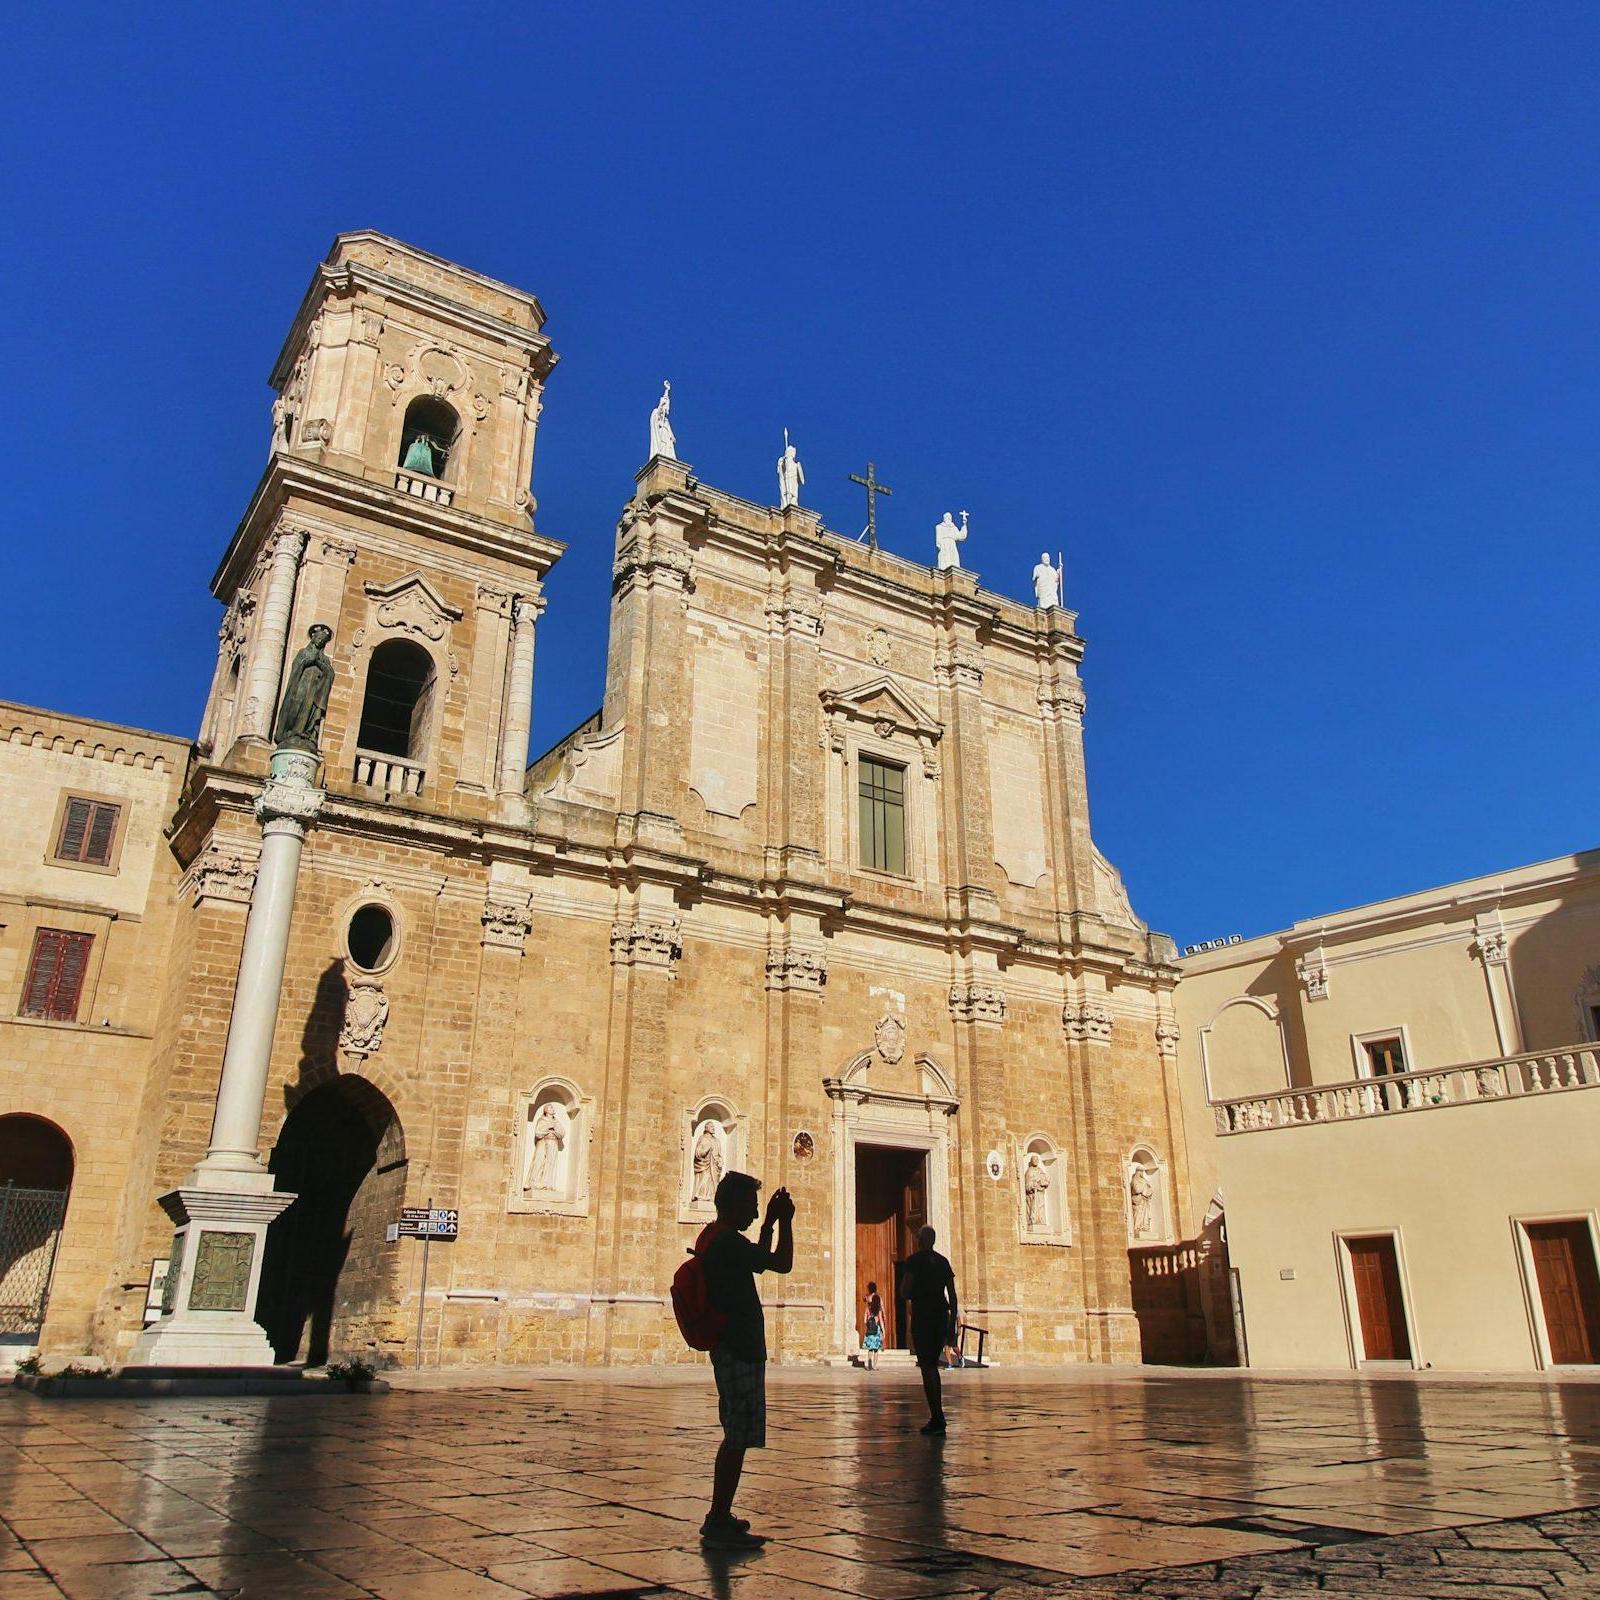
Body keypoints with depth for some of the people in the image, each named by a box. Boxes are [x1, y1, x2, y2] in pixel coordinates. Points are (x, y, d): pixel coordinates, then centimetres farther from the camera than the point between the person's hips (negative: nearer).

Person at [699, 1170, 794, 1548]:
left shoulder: (711, 1237, 14)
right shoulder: (728, 1241, -18)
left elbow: (759, 1258, 27)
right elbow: (781, 1263, -16)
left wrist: (770, 1221, 22)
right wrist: (784, 1222, -6)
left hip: (730, 1348, 11)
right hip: (740, 1350, -11)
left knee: (736, 1436, 18)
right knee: (739, 1437, -5)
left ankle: (719, 1516, 25)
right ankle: (720, 1523, 1)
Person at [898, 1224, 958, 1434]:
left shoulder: (913, 1261, -4)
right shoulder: (943, 1262, 11)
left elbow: (904, 1293, -9)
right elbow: (953, 1296, 9)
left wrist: (910, 1294, 15)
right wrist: (952, 1326, 13)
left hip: (922, 1316, -6)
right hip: (942, 1316, 6)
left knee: (927, 1367, -4)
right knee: (932, 1365, 16)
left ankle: (937, 1418, -10)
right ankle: (937, 1418, 16)